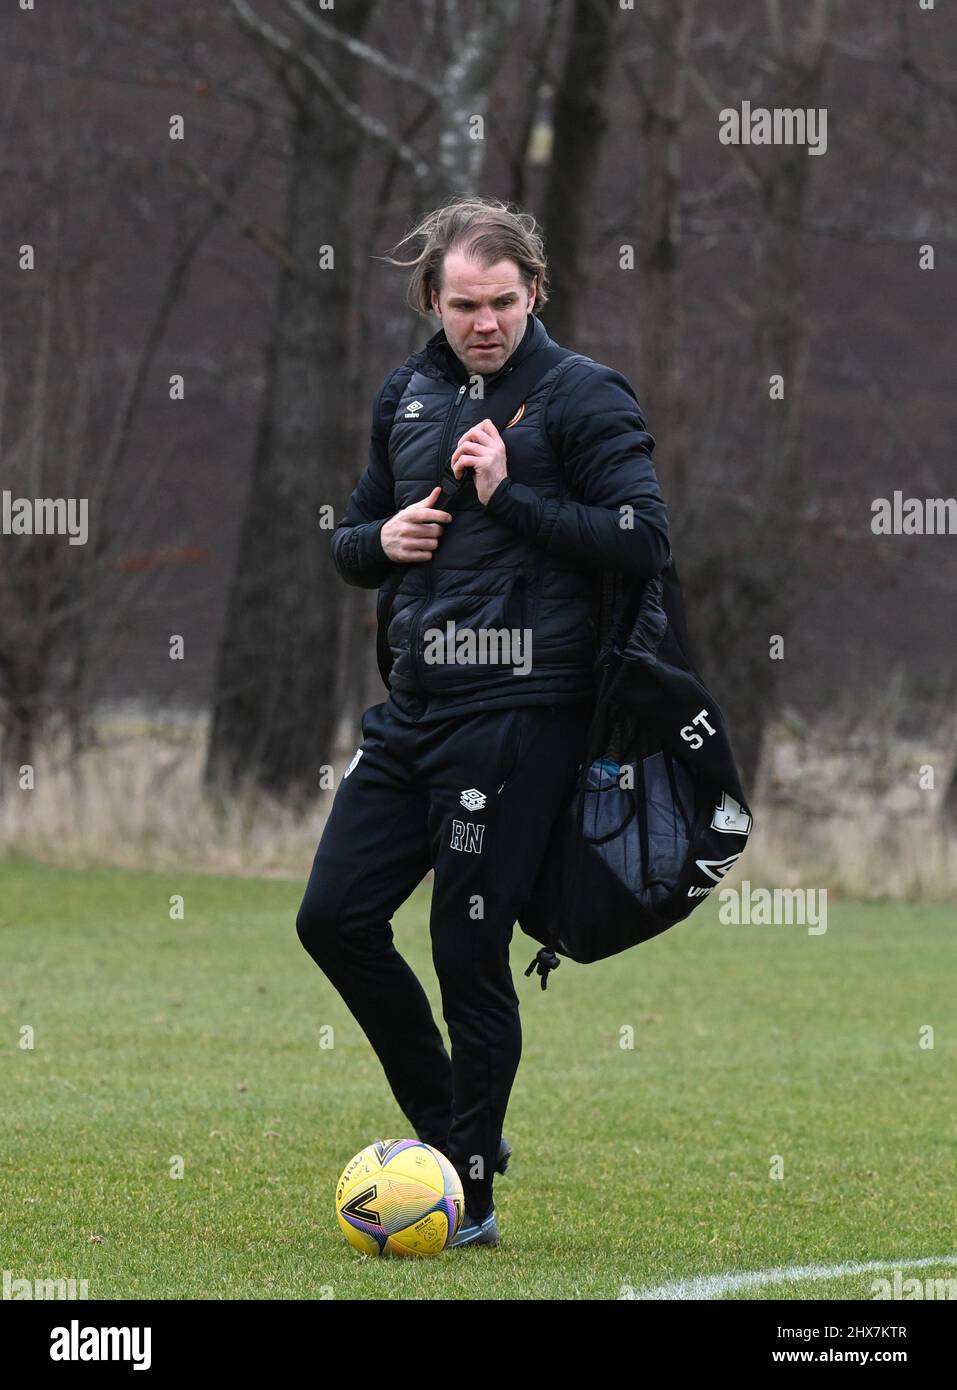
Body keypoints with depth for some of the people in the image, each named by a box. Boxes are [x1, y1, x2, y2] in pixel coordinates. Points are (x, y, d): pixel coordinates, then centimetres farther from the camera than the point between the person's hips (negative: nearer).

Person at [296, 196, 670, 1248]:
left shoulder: (584, 396, -6)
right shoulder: (407, 395, 14)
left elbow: (643, 542, -14)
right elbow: (353, 541, 23)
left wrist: (510, 495, -18)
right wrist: (380, 540, 0)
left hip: (516, 714, -7)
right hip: (414, 703, 7)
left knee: (470, 954, -5)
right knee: (334, 916, 5)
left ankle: (471, 1196, 6)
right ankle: (448, 1122, 21)